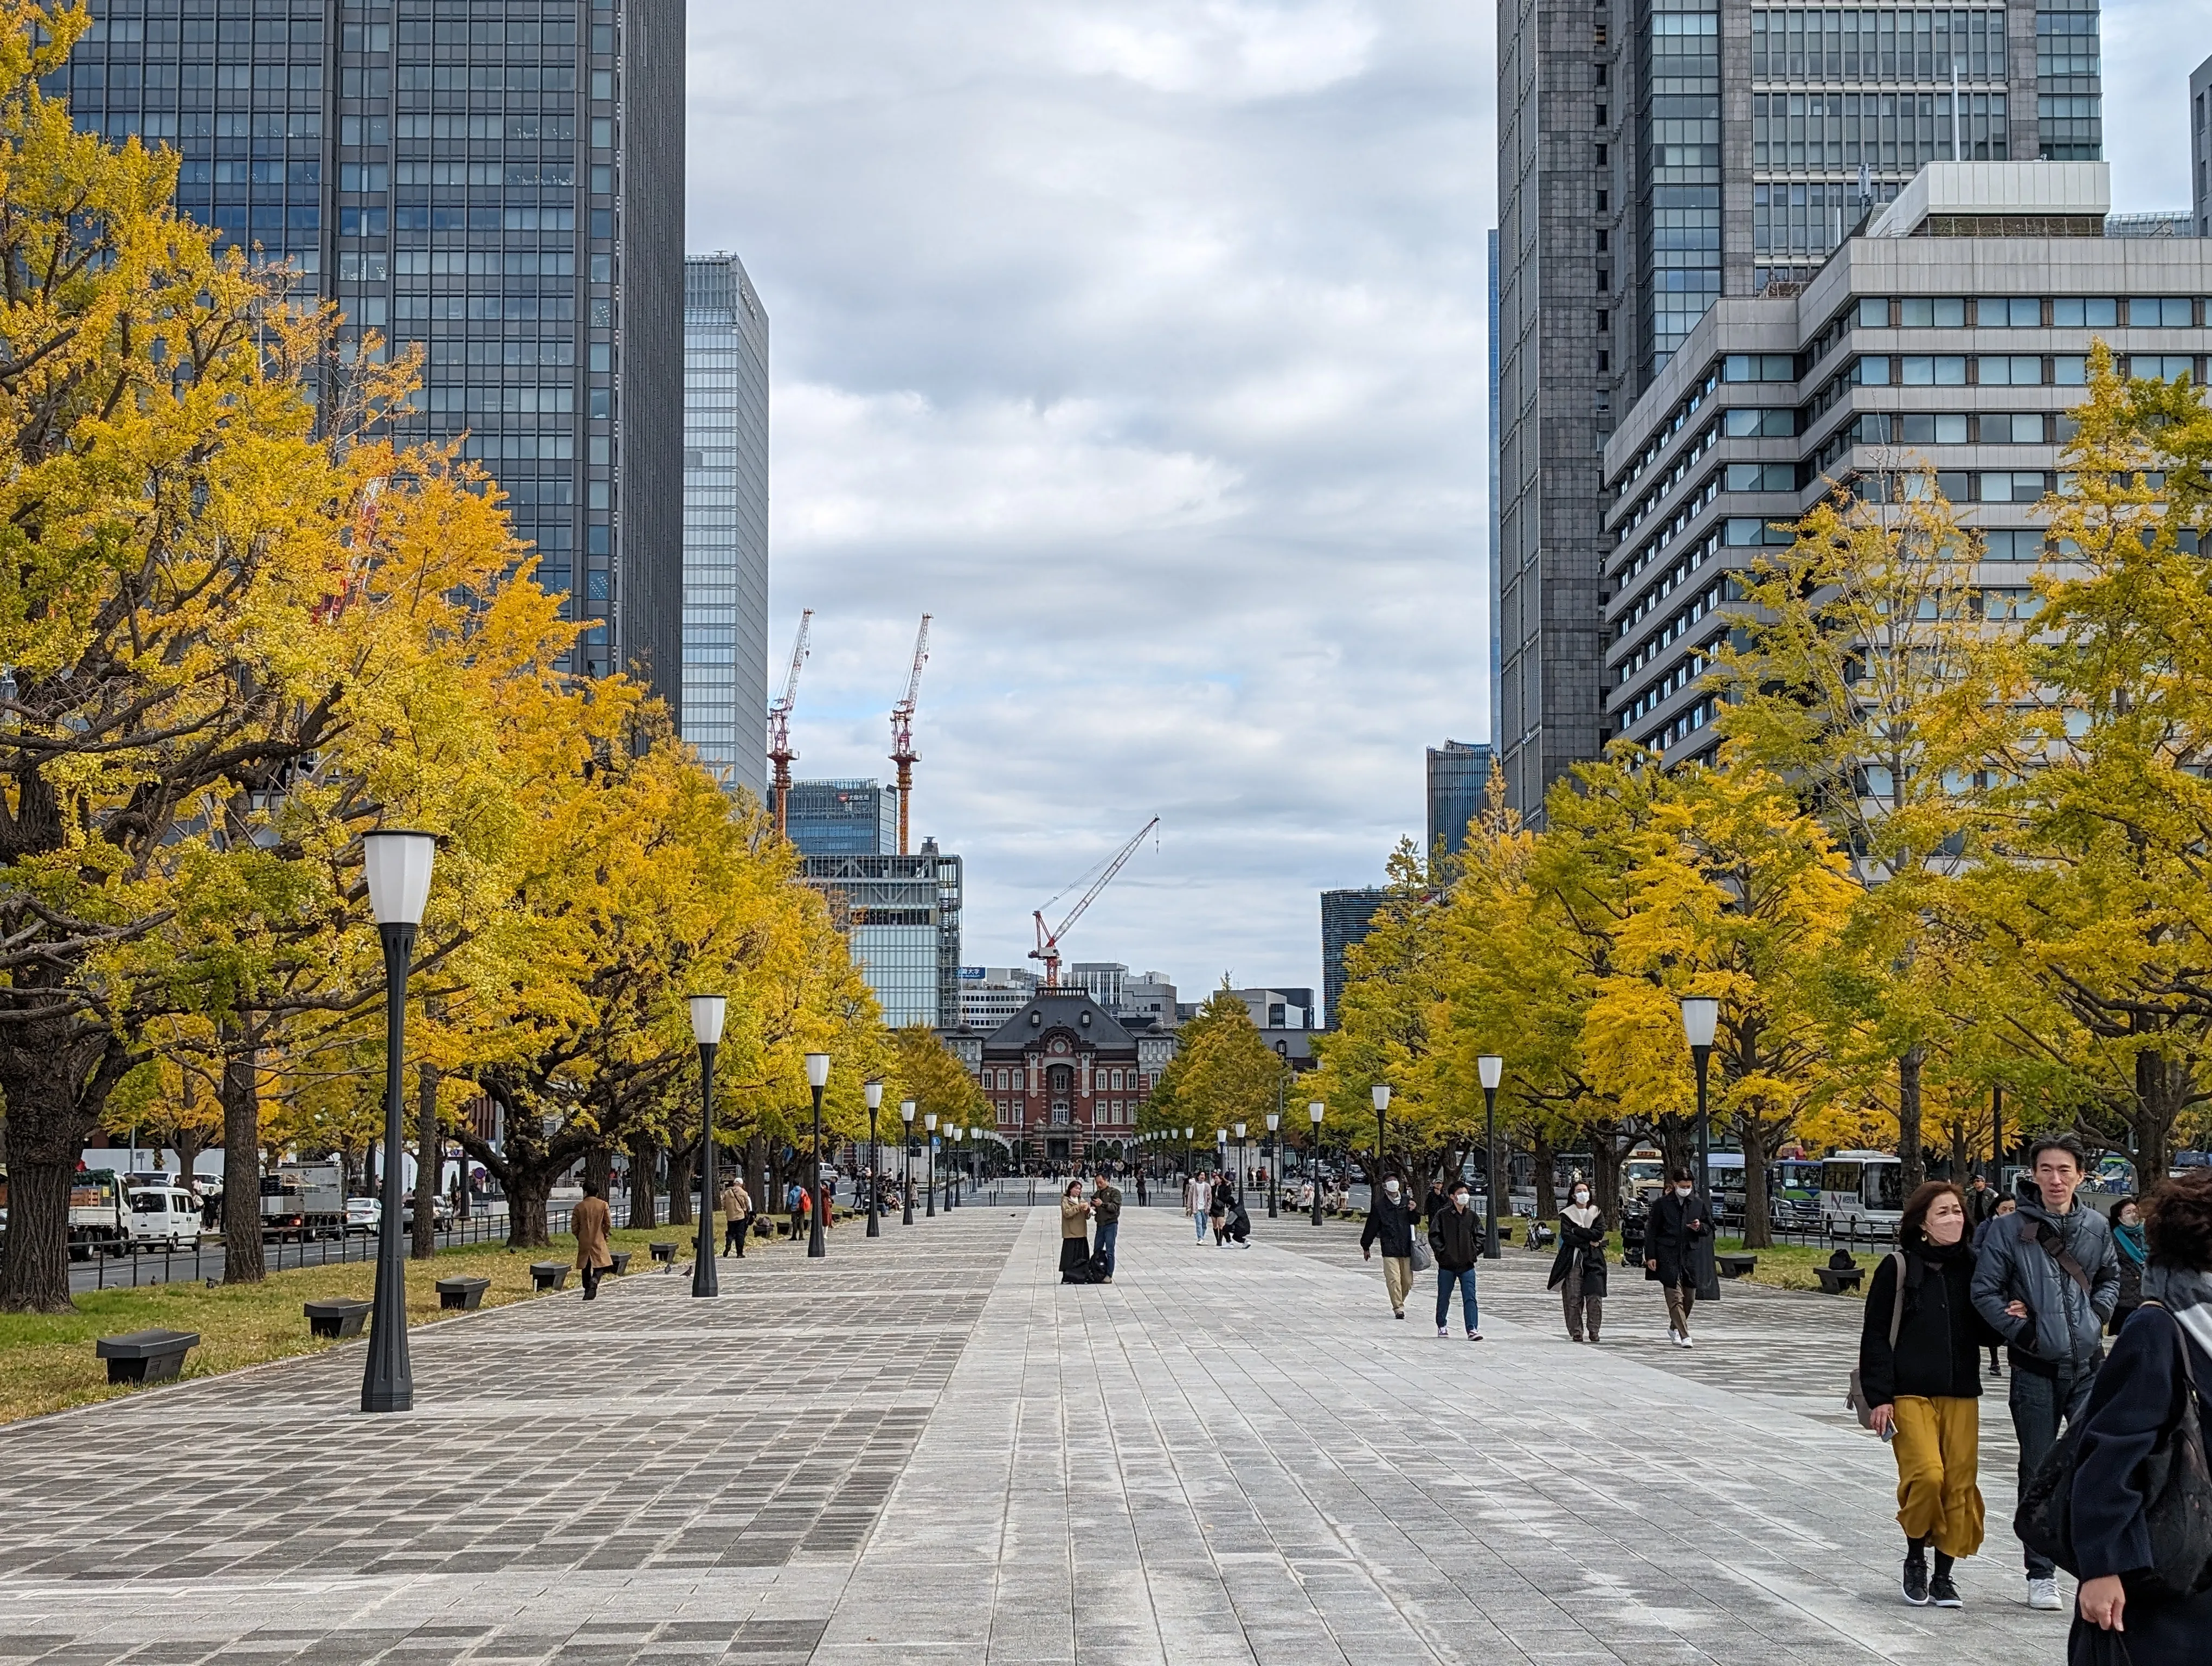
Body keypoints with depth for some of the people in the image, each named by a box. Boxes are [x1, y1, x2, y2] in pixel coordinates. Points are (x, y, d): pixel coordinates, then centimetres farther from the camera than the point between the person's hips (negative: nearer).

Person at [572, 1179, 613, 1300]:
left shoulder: (579, 1206, -3)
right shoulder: (603, 1205, -6)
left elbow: (574, 1226, 0)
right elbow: (608, 1224, -5)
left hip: (584, 1241, 1)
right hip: (598, 1241, -1)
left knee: (586, 1267, 13)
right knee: (600, 1265, 4)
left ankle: (588, 1290, 16)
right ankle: (594, 1282, -23)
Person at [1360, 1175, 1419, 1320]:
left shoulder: (1406, 1202, 10)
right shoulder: (1380, 1205, 1)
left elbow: (1414, 1222, 16)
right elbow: (1371, 1226, 8)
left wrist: (1413, 1211, -6)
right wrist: (1366, 1247, 13)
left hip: (1406, 1248, 3)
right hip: (1389, 1249, -3)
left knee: (1407, 1282, 6)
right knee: (1394, 1280, -12)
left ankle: (1399, 1303, 28)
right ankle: (1399, 1308, -7)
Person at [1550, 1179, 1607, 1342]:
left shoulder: (1596, 1213, 13)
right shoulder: (1567, 1214, 9)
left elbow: (1599, 1233, -4)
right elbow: (1567, 1236, -6)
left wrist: (1576, 1230, -7)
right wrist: (1589, 1242, -10)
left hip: (1593, 1261, 1)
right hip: (1573, 1260, -1)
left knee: (1595, 1296, -10)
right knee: (1573, 1297, -5)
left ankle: (1593, 1330, -2)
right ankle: (1576, 1332, 0)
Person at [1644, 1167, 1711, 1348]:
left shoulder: (1698, 1204, 10)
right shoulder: (1662, 1204, 1)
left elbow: (1710, 1229, 17)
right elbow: (1651, 1231, 4)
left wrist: (1699, 1227, -6)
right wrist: (1650, 1256, -3)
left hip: (1690, 1256, 4)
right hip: (1667, 1257, -4)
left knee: (1689, 1298, 9)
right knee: (1675, 1297, -11)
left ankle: (1674, 1328, 32)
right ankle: (1684, 1336, -13)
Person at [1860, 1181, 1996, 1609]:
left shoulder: (1973, 1266, 7)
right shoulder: (1898, 1268, -2)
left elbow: (1982, 1331, 15)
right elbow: (1876, 1335, -2)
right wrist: (1879, 1397, -7)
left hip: (1961, 1395, 4)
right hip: (1911, 1393, -4)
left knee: (1960, 1484, 1)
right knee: (1926, 1475, -16)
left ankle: (1943, 1576, 14)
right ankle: (1915, 1559, 8)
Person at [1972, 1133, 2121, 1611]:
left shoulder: (2096, 1227, 4)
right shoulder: (2010, 1230, -6)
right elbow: (1984, 1291, -4)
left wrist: (2097, 1315, 3)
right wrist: (2023, 1331, -12)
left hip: (2088, 1366, 1)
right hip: (2035, 1370, -1)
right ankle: (2041, 1575, 18)